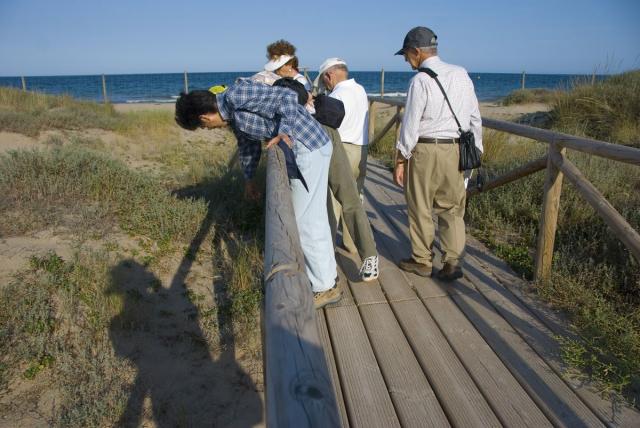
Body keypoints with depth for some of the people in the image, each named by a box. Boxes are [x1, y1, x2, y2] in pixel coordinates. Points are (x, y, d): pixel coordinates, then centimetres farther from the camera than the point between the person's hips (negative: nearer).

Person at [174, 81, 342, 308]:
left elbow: (287, 96, -22)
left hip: (308, 148, -10)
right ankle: (327, 269, 34)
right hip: (306, 147, 10)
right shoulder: (232, 113, 14)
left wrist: (285, 132, -34)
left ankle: (325, 287, 11)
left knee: (306, 221, -2)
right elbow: (248, 144, 30)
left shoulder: (235, 94, -15)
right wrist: (248, 177, 40)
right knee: (313, 216, 19)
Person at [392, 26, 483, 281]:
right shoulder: (461, 74, 6)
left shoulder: (420, 81, -12)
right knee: (452, 208, 13)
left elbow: (410, 125, -11)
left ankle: (422, 261, 23)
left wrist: (400, 160, -4)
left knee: (420, 209, 10)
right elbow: (475, 118, 9)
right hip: (456, 150, 5)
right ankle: (453, 262, 11)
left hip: (425, 150, -5)